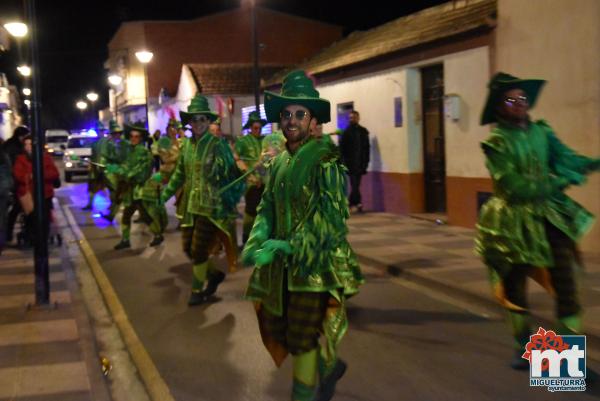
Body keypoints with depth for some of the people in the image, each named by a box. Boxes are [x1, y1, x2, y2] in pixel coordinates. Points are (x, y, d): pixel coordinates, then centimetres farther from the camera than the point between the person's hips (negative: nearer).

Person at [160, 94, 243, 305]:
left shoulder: (218, 145, -11)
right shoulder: (186, 145, 7)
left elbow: (233, 175, -11)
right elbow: (179, 175, 17)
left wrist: (230, 202, -18)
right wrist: (165, 195, 14)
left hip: (211, 206, -6)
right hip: (190, 206, 6)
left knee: (199, 250, -1)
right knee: (188, 248, 9)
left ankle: (197, 290, 18)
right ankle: (214, 274, 33)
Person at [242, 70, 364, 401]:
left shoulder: (325, 159, -12)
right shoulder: (279, 162, 9)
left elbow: (332, 216, -19)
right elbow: (267, 207, 12)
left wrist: (288, 247, -24)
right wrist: (257, 240, -7)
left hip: (314, 263, -7)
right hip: (283, 263, 7)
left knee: (302, 338, 1)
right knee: (275, 328, 15)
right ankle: (329, 367, 38)